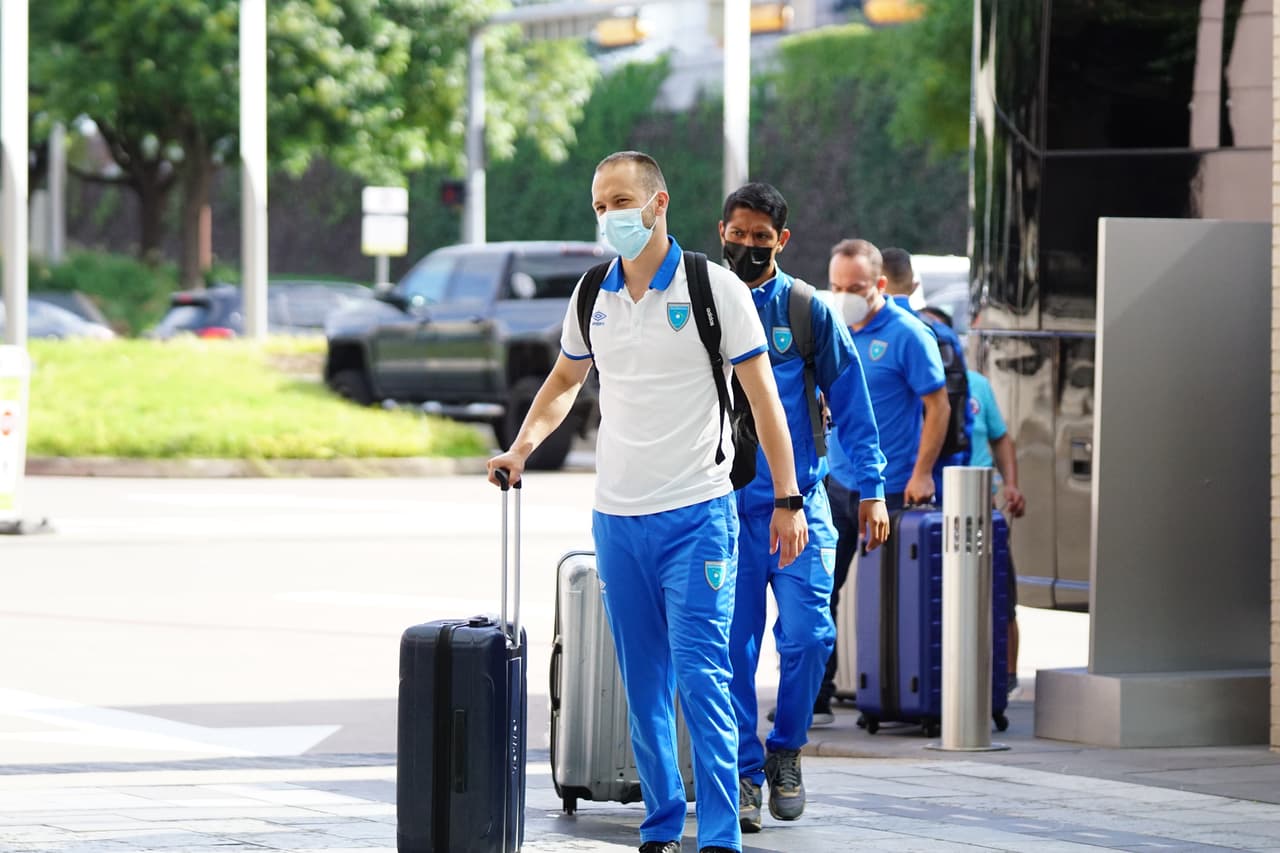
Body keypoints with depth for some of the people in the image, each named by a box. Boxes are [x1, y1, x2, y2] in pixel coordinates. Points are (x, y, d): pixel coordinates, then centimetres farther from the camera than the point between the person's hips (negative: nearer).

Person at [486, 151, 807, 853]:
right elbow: (564, 382, 24)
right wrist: (523, 446, 7)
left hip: (696, 515, -5)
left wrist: (787, 499, -6)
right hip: (616, 518, 5)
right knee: (642, 687, 8)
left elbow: (762, 396, -3)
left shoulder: (714, 289, -5)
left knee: (700, 677, -12)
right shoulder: (592, 297, 9)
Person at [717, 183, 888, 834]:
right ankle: (744, 774, 8)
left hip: (799, 500, 0)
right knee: (733, 645, -1)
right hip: (724, 504, 1)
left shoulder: (808, 311, 3)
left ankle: (785, 752, 12)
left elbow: (850, 402, 6)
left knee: (808, 636, -9)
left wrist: (871, 491, 1)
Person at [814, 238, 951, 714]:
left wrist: (921, 474, -13)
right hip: (836, 483, 6)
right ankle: (814, 690, 10)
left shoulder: (907, 335, -11)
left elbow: (937, 406, -9)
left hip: (892, 489, -6)